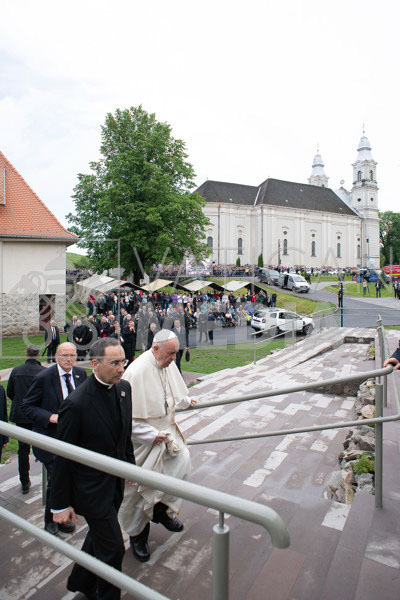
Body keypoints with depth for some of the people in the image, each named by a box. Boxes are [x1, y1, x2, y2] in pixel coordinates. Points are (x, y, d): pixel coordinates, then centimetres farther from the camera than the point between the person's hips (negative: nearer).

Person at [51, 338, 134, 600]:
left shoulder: (124, 387, -7)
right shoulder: (77, 403, -27)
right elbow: (63, 457, -18)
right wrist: (61, 504, -10)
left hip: (115, 481, 7)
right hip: (91, 487, -7)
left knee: (99, 535, 27)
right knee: (113, 546, 6)